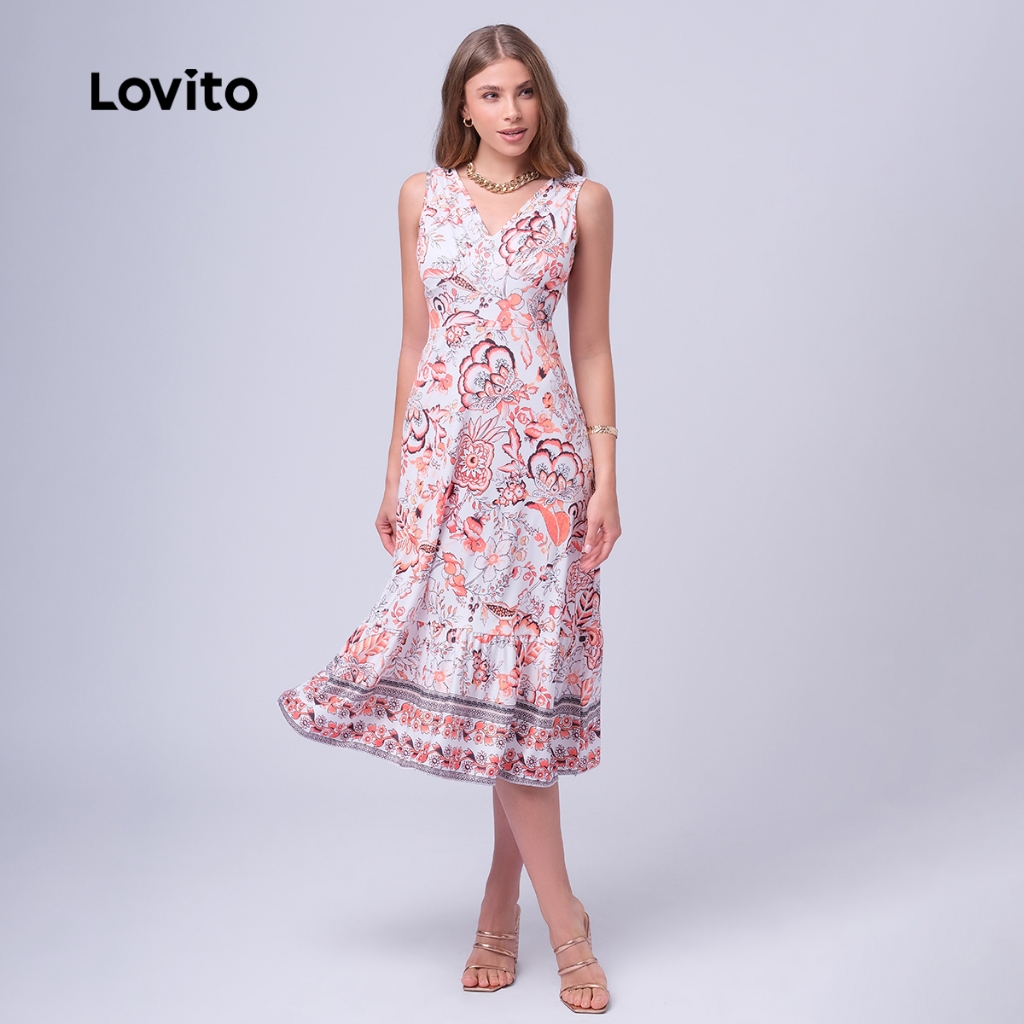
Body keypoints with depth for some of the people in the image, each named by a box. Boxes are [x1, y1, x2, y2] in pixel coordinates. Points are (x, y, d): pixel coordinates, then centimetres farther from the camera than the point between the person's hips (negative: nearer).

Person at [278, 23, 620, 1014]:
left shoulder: (583, 201, 6)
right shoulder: (423, 196, 10)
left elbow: (591, 348, 6)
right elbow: (415, 342, 12)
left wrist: (606, 477, -2)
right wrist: (395, 476, 9)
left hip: (542, 448, -1)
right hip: (445, 448, 1)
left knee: (518, 659, -1)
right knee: (479, 665, -2)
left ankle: (502, 902, 18)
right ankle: (564, 923, 9)